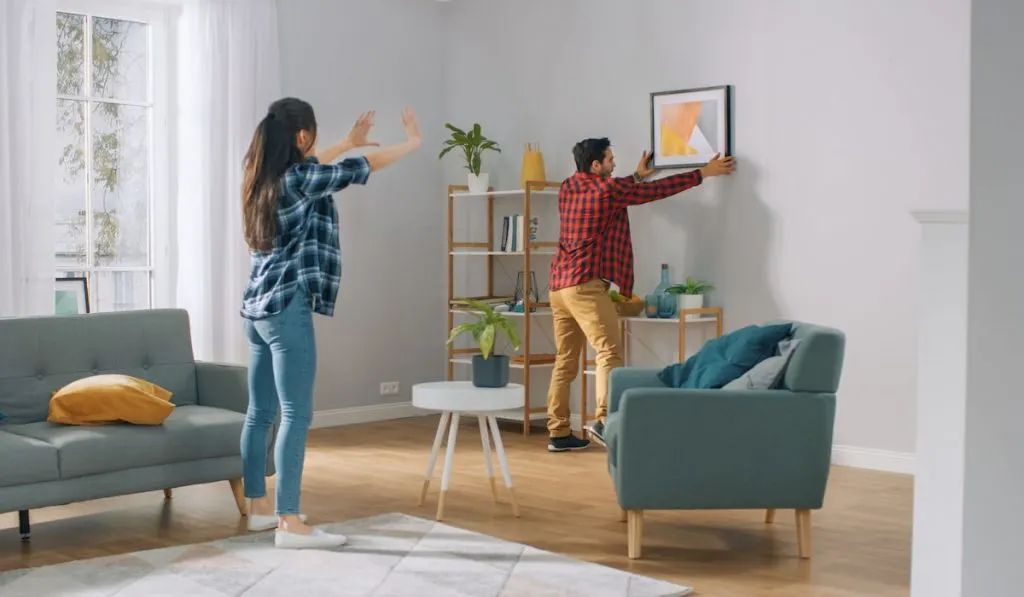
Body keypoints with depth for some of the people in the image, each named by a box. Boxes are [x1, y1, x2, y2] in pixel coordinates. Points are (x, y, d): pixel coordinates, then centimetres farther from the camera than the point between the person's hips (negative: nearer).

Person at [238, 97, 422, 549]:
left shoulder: (264, 177, 12)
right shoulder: (299, 179, -12)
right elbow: (362, 169, -4)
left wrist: (348, 142, 43)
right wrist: (412, 142, 11)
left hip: (257, 308, 9)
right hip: (287, 308, -9)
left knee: (260, 412, 13)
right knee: (296, 414, -7)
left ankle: (258, 507, 22)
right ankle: (290, 523, -6)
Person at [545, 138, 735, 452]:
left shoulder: (568, 187, 16)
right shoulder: (609, 189, -6)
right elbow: (658, 189, 2)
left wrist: (636, 176, 48)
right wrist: (704, 172, 11)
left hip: (559, 284, 9)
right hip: (585, 284, -9)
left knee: (565, 361, 9)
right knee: (609, 352, -13)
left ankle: (558, 433, 9)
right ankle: (603, 420, -27)